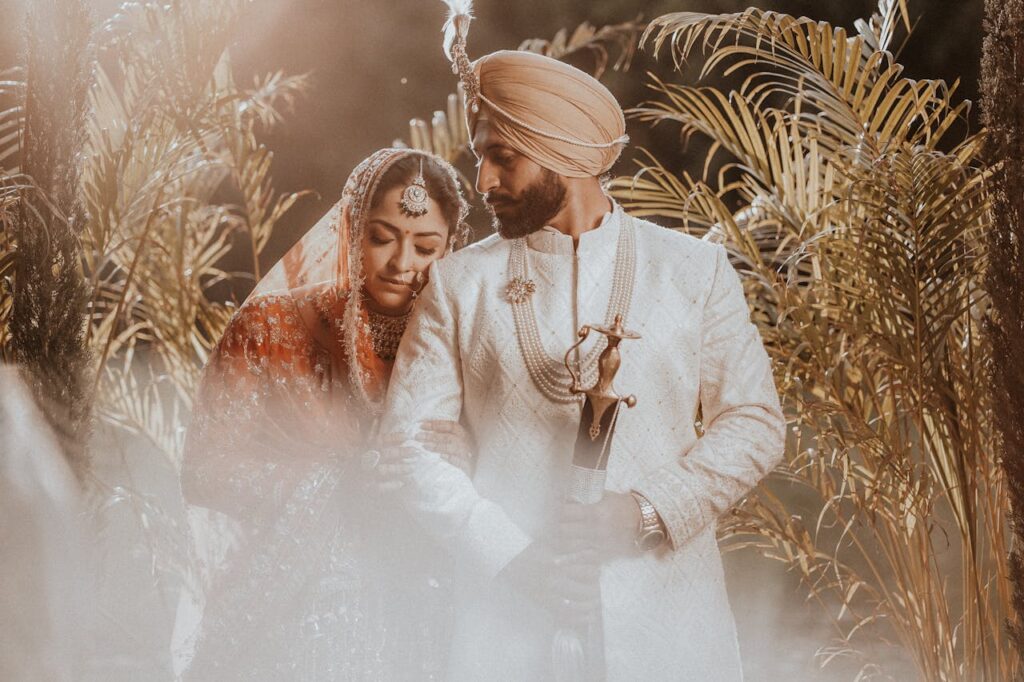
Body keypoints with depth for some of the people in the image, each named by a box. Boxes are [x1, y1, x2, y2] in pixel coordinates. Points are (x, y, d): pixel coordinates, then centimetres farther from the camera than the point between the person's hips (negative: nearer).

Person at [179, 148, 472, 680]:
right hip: (288, 613, -2)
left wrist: (453, 469, -16)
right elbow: (204, 471, -9)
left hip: (404, 623, 2)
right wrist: (345, 478, -17)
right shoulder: (274, 326, -3)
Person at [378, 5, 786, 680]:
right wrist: (508, 556, -12)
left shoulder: (694, 269, 5)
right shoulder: (459, 284, 6)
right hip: (511, 612, 0)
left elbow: (756, 421, 3)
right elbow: (411, 442, 1)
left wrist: (644, 510, -12)